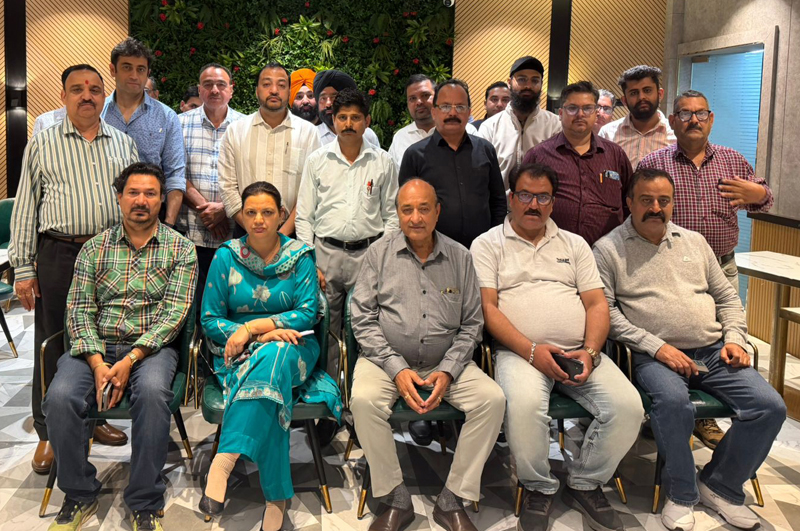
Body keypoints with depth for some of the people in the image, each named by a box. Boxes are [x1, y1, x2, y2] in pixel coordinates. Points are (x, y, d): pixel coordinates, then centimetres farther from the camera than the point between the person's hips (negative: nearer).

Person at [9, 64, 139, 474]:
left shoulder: (124, 144, 12)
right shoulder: (42, 145, 6)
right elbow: (25, 208, 4)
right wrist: (23, 268, -2)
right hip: (59, 255, -2)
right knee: (53, 345, 2)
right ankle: (50, 432, 16)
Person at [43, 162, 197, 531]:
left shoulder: (180, 249, 5)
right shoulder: (95, 248, 12)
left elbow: (174, 312, -5)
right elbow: (79, 310, 4)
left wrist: (130, 360, -16)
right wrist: (97, 363, -13)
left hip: (151, 347, -2)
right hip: (96, 346, 2)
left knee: (152, 391, -35)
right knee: (60, 397, -26)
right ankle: (80, 495, -2)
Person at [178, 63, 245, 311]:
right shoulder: (182, 123, 10)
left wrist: (224, 208, -11)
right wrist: (203, 207, -10)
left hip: (234, 234, 0)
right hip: (191, 232, 0)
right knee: (191, 305, 1)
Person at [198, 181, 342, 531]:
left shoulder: (300, 256, 4)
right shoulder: (226, 257, 5)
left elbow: (308, 313, -6)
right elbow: (210, 321, 2)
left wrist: (252, 327, -18)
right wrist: (263, 333, -14)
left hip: (291, 348, 0)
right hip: (240, 354, 0)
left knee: (272, 357, -39)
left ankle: (223, 462, -45)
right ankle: (277, 495, -37)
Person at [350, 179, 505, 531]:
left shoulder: (459, 257, 6)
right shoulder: (379, 254, 2)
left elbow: (471, 323, 7)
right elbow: (363, 319, -3)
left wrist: (448, 371, -9)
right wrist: (397, 369, -14)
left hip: (446, 362, 2)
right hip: (387, 359, -1)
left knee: (492, 399, -21)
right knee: (364, 400, -31)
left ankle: (452, 501, -9)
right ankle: (397, 500, -12)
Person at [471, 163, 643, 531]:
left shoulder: (575, 245, 21)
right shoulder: (488, 245, 9)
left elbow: (597, 303, 13)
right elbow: (487, 307, -3)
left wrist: (590, 352, -7)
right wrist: (531, 351, -15)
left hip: (580, 352, 4)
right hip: (520, 352, -4)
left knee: (628, 406, -21)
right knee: (524, 405, -36)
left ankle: (584, 484, 4)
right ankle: (538, 488, -7)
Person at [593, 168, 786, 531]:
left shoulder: (694, 242, 19)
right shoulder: (609, 250, 3)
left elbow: (727, 297, 22)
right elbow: (605, 310, -7)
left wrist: (735, 339, 4)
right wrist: (655, 346, -14)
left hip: (715, 352, 5)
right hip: (656, 356, -5)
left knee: (770, 406, -14)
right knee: (673, 402, -35)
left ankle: (720, 485, 7)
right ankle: (681, 494, -10)